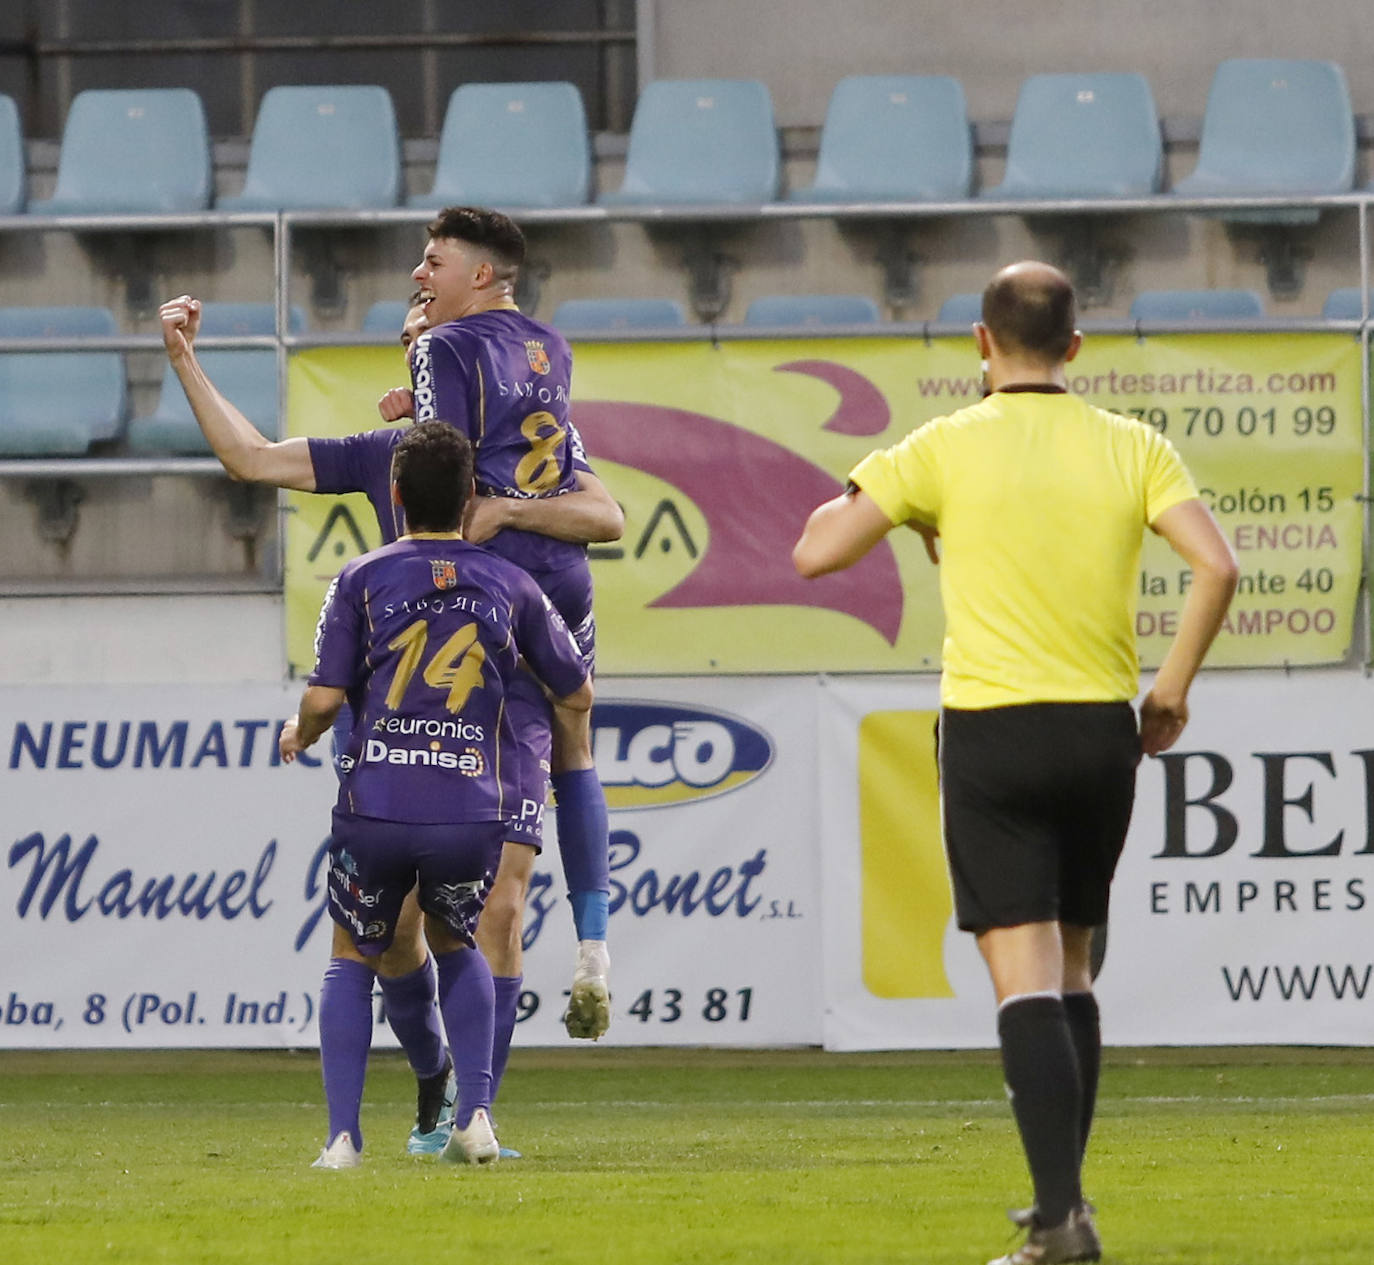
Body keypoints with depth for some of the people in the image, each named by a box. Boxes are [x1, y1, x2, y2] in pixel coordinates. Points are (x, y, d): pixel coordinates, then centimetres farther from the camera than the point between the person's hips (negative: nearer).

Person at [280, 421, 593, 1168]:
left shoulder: (361, 580, 2)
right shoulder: (510, 587, 8)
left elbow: (324, 697, -3)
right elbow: (577, 696, 16)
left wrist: (299, 736, 19)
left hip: (376, 806, -2)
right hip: (473, 811, 2)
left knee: (351, 960, 19)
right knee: (455, 946, 27)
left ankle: (343, 1137, 4)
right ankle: (475, 1116, 10)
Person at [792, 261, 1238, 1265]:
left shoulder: (945, 449, -4)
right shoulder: (1134, 448, 3)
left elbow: (816, 553, -6)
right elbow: (1217, 564, -8)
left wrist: (854, 499, 15)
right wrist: (1172, 692, 3)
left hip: (992, 729, -3)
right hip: (1104, 730, 3)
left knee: (1026, 974, -7)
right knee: (1071, 966, 18)